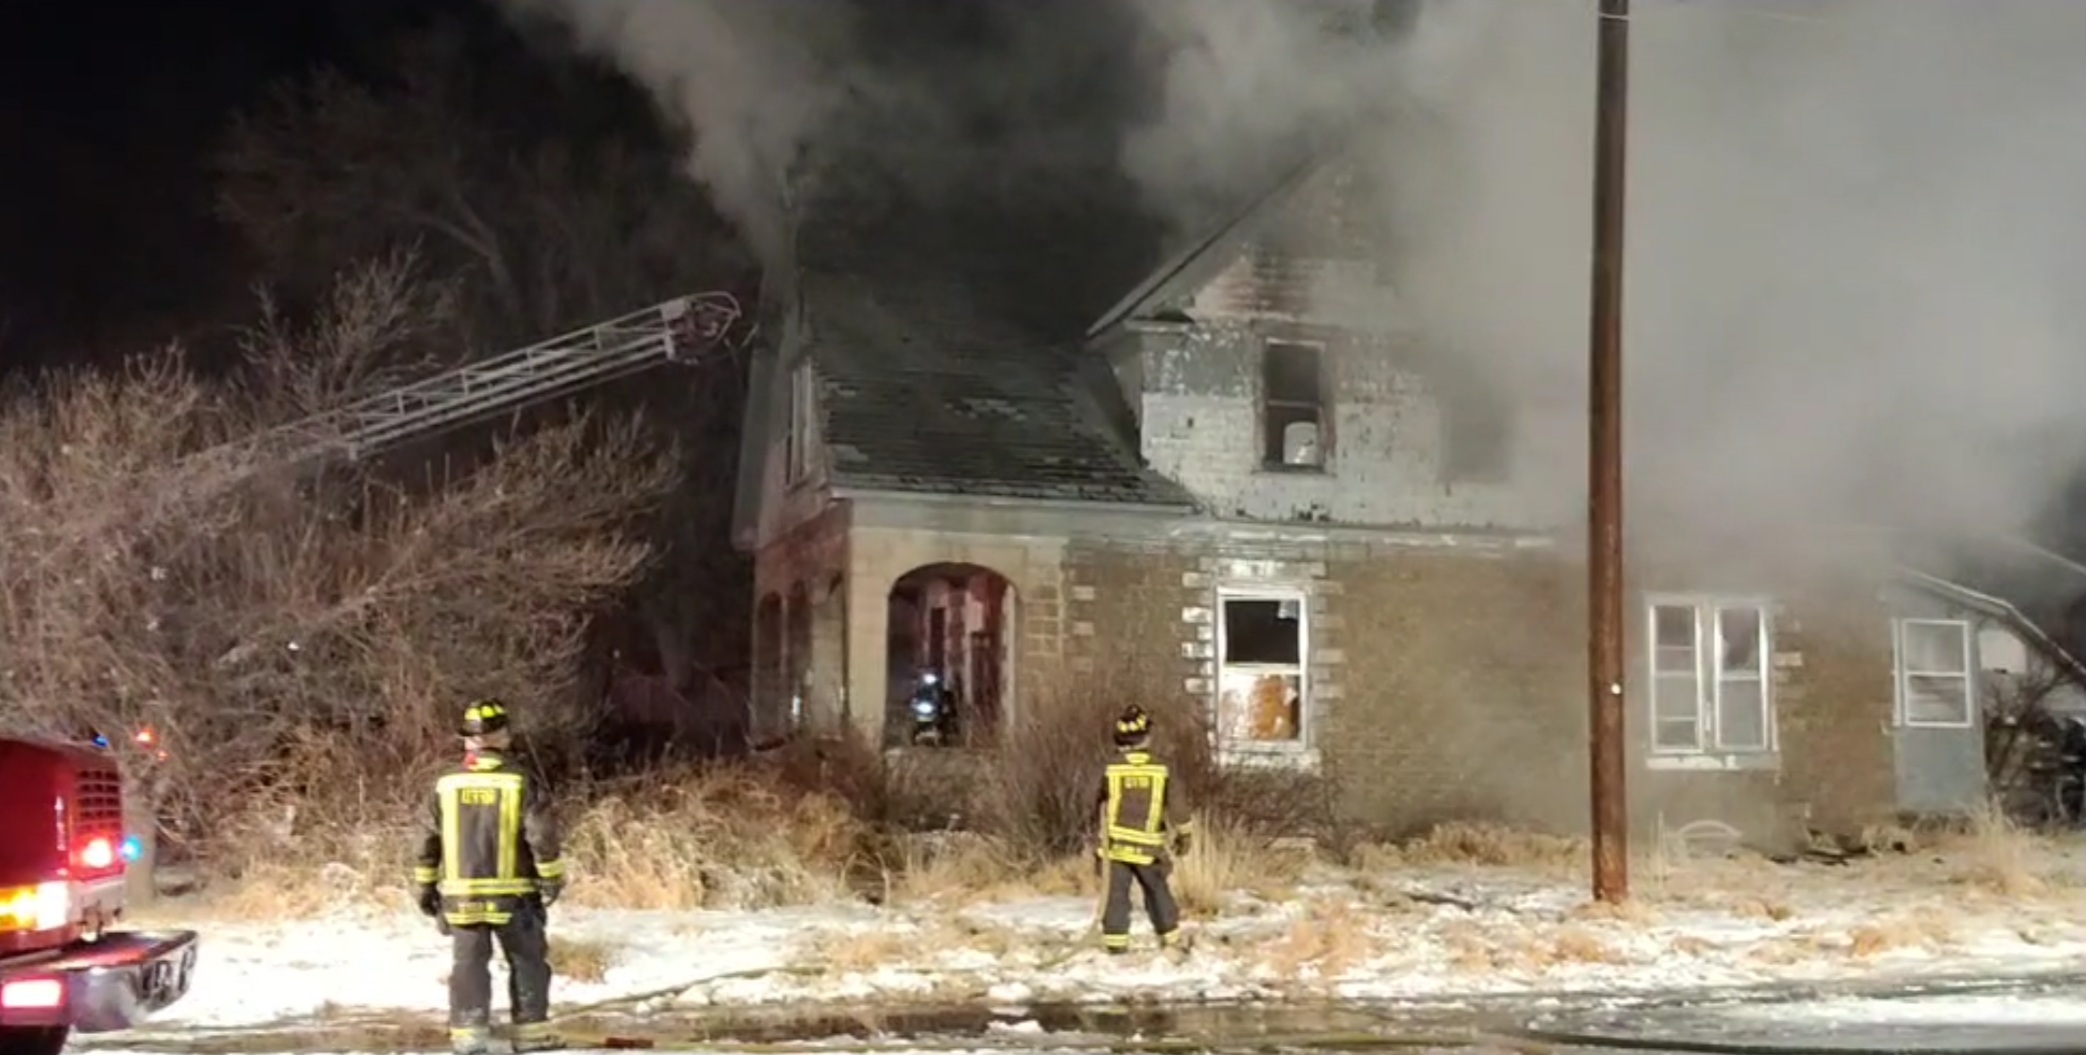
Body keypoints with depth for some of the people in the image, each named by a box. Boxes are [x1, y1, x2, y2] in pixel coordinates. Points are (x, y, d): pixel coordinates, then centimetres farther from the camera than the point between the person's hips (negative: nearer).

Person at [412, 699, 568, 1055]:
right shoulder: (521, 784, -8)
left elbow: (427, 840, 6)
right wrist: (552, 878, 0)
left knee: (469, 963, 9)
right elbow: (542, 837, -10)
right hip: (512, 895, -2)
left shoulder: (446, 786, 1)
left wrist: (425, 886, 15)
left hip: (461, 895, 3)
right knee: (527, 962, 9)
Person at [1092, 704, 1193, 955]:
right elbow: (1175, 806, 0)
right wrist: (1184, 834, 15)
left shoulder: (1111, 771, -6)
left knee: (1116, 896, 4)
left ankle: (1116, 945, 0)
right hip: (1148, 848, 1)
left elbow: (1102, 805, 7)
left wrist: (1104, 832, 26)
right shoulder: (1161, 771, -6)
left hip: (1116, 846, -1)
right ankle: (1171, 941, 20)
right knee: (1158, 893, 14)